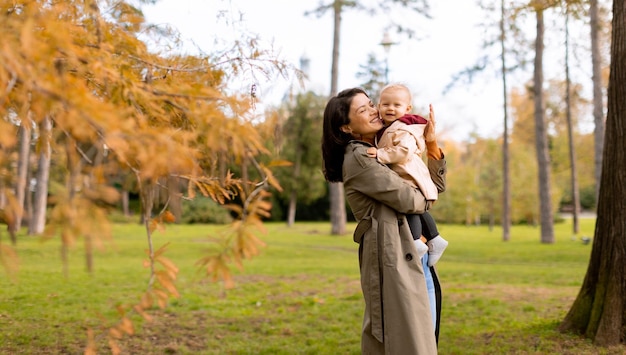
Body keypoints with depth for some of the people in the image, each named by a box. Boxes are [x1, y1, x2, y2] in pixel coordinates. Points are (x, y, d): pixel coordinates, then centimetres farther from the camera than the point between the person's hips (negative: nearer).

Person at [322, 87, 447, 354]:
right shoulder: (358, 158, -11)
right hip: (390, 254, -9)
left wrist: (432, 144, 5)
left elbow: (435, 184, 18)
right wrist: (426, 200, 7)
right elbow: (405, 198, -15)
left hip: (407, 253, 9)